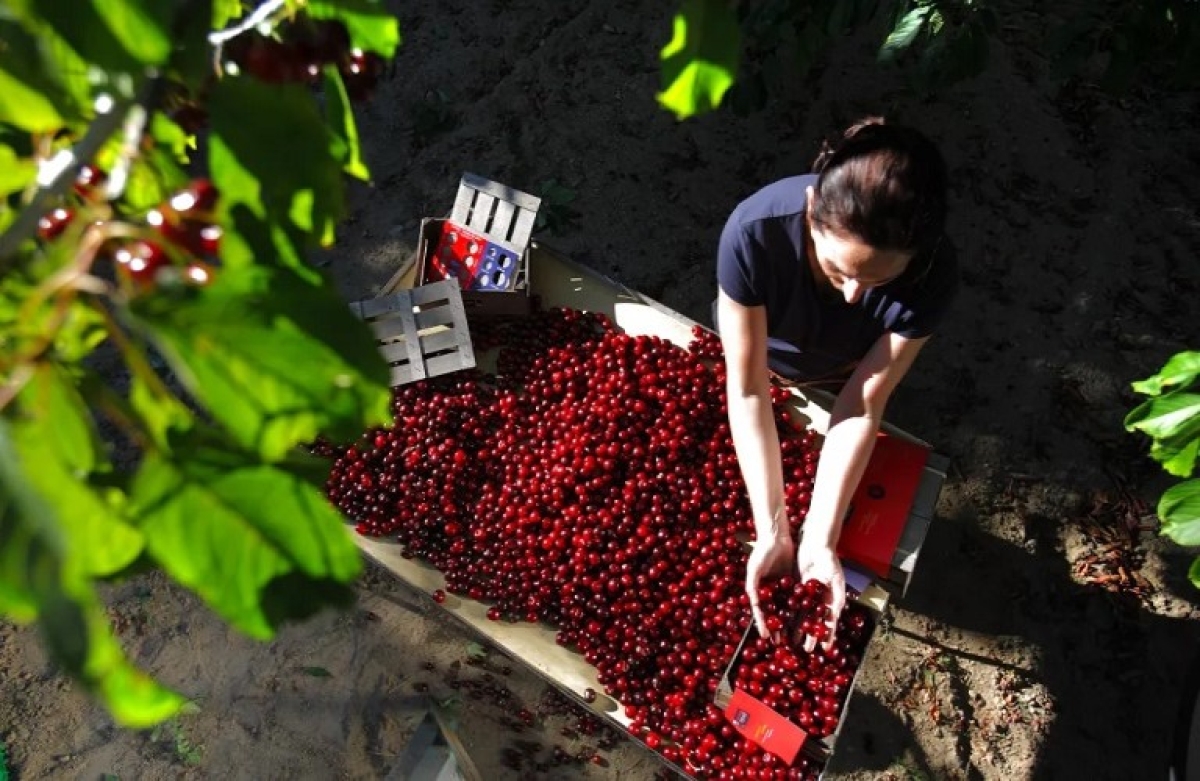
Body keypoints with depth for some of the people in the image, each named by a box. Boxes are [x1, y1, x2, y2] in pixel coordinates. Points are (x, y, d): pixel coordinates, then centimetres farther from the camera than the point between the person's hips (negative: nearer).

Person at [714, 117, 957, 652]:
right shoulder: (753, 232, -45)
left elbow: (861, 406, -32)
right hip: (756, 354, 0)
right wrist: (772, 533, -41)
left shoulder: (932, 274, -40)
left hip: (840, 378, 0)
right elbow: (748, 391, -38)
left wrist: (819, 541, -39)